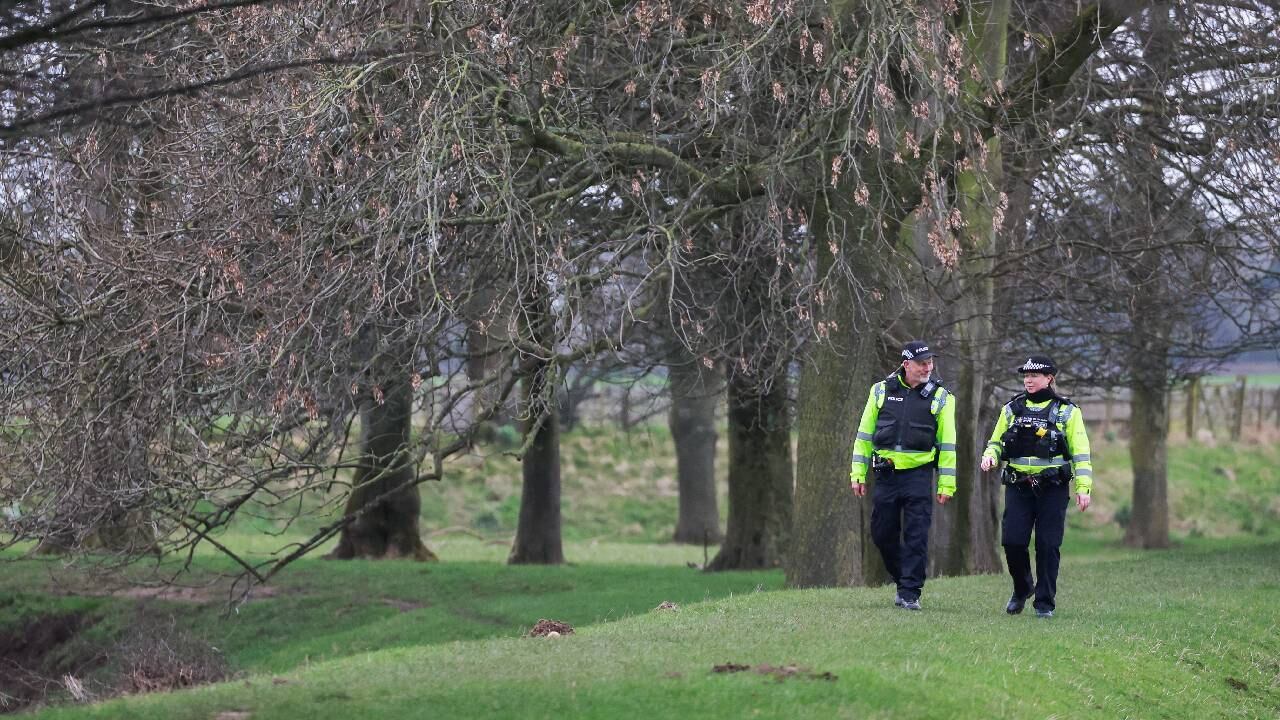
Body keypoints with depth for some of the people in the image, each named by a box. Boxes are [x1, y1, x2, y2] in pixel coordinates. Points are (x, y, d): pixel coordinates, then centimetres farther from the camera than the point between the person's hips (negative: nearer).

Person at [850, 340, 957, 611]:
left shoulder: (940, 397, 2)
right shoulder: (881, 391, 6)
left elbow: (947, 443, 2)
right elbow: (864, 434, 9)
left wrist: (946, 484, -2)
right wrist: (858, 473, 4)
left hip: (919, 474, -2)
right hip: (885, 474, 2)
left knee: (916, 536, -6)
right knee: (883, 534, 7)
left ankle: (910, 593, -2)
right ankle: (903, 580, 27)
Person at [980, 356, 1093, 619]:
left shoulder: (1067, 412, 3)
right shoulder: (1012, 409, 12)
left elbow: (1080, 453, 1)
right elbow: (996, 441, 21)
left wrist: (1083, 488, -7)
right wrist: (989, 456, -2)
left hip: (1052, 488, -3)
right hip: (1018, 487, 3)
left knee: (1048, 545, -4)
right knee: (1012, 541, -5)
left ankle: (1045, 602, 7)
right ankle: (1022, 588, 20)